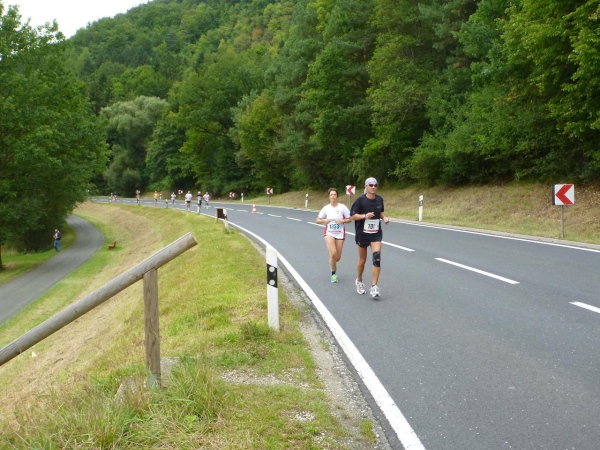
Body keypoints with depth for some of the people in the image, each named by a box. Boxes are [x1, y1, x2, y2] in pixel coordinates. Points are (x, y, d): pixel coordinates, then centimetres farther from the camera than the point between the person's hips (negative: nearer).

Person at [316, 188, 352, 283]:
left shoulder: (342, 207, -3)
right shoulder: (326, 208, 1)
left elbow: (350, 219, 1)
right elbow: (317, 220, 7)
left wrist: (342, 221, -18)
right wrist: (324, 220, -13)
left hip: (340, 234, 1)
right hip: (329, 233, -1)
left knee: (337, 257, 5)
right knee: (333, 253, -20)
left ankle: (332, 263, 42)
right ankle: (333, 274, -1)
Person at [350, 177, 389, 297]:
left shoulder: (379, 199, 2)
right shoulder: (360, 200, -10)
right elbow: (353, 216, -9)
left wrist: (384, 217, -1)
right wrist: (364, 216, -25)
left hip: (376, 233, 2)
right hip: (362, 233, -2)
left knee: (377, 257, -16)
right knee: (362, 260, 11)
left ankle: (374, 286, -12)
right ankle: (359, 281, 38)